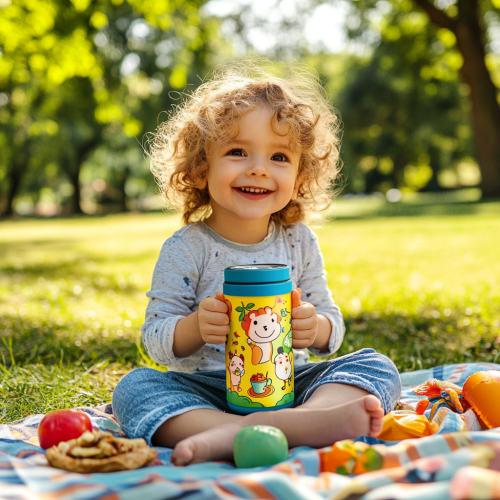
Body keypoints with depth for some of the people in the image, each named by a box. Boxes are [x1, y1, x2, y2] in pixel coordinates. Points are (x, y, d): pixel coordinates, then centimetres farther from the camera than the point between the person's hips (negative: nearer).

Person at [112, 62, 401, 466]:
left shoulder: (300, 242, 3)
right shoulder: (186, 249, -6)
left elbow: (331, 321, 7)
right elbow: (155, 338, -7)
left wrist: (316, 327, -18)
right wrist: (195, 328, -29)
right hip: (206, 390, -2)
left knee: (377, 367, -16)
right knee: (135, 388, -28)